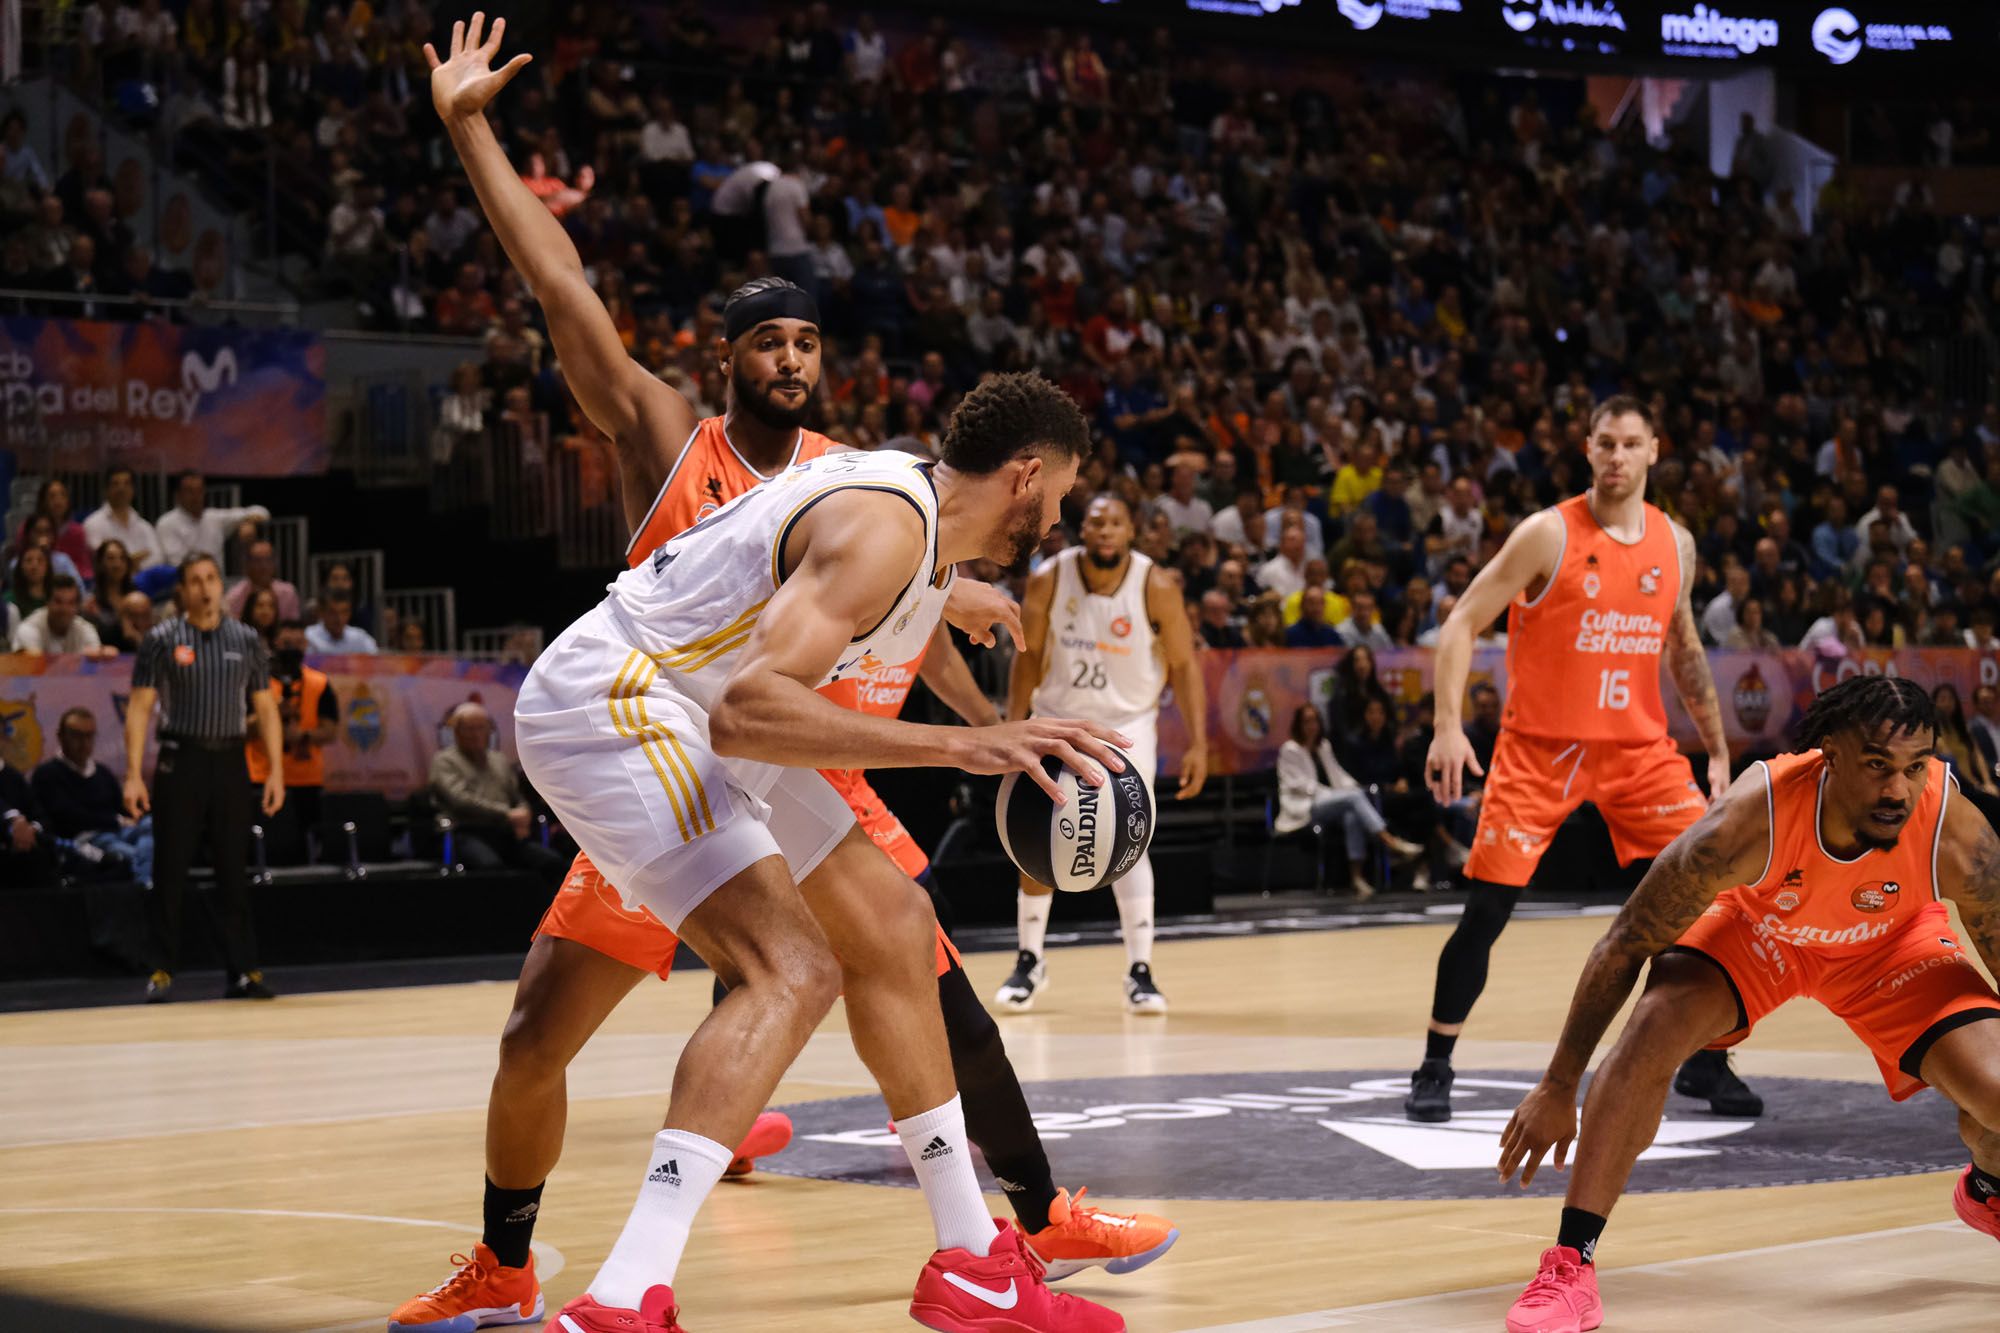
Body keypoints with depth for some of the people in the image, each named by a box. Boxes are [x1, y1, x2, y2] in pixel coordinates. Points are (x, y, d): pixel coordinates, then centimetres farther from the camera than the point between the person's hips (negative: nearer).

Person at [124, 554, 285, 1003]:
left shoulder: (246, 640, 8)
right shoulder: (162, 640, 0)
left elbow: (265, 708, 10)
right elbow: (139, 708, -2)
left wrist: (276, 770, 2)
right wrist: (134, 774, -10)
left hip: (230, 763, 2)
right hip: (180, 760, -2)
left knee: (233, 871, 3)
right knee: (169, 871, -2)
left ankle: (243, 971, 6)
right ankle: (162, 971, 4)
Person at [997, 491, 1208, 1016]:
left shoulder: (1156, 587, -19)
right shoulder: (1048, 581, -15)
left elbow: (1183, 664, -10)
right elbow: (1029, 656, -2)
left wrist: (1198, 742, -15)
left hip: (1127, 722, -2)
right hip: (1058, 718, 2)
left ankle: (1140, 972, -9)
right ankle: (1030, 961, 19)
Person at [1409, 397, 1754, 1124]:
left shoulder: (1674, 543, 4)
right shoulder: (1549, 534, -11)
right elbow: (1461, 624, -11)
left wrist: (1718, 748, 14)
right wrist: (1448, 726, -22)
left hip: (1638, 747, 4)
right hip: (1538, 747, -4)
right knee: (1486, 911, -8)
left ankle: (1705, 1063, 12)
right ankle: (1434, 1070, 7)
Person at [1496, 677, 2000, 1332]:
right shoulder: (1749, 818, -40)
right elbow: (1623, 949, -27)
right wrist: (1557, 1089, -22)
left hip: (1892, 940, 2)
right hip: (1753, 925, -1)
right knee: (1651, 1029, -30)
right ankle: (1569, 1270, -21)